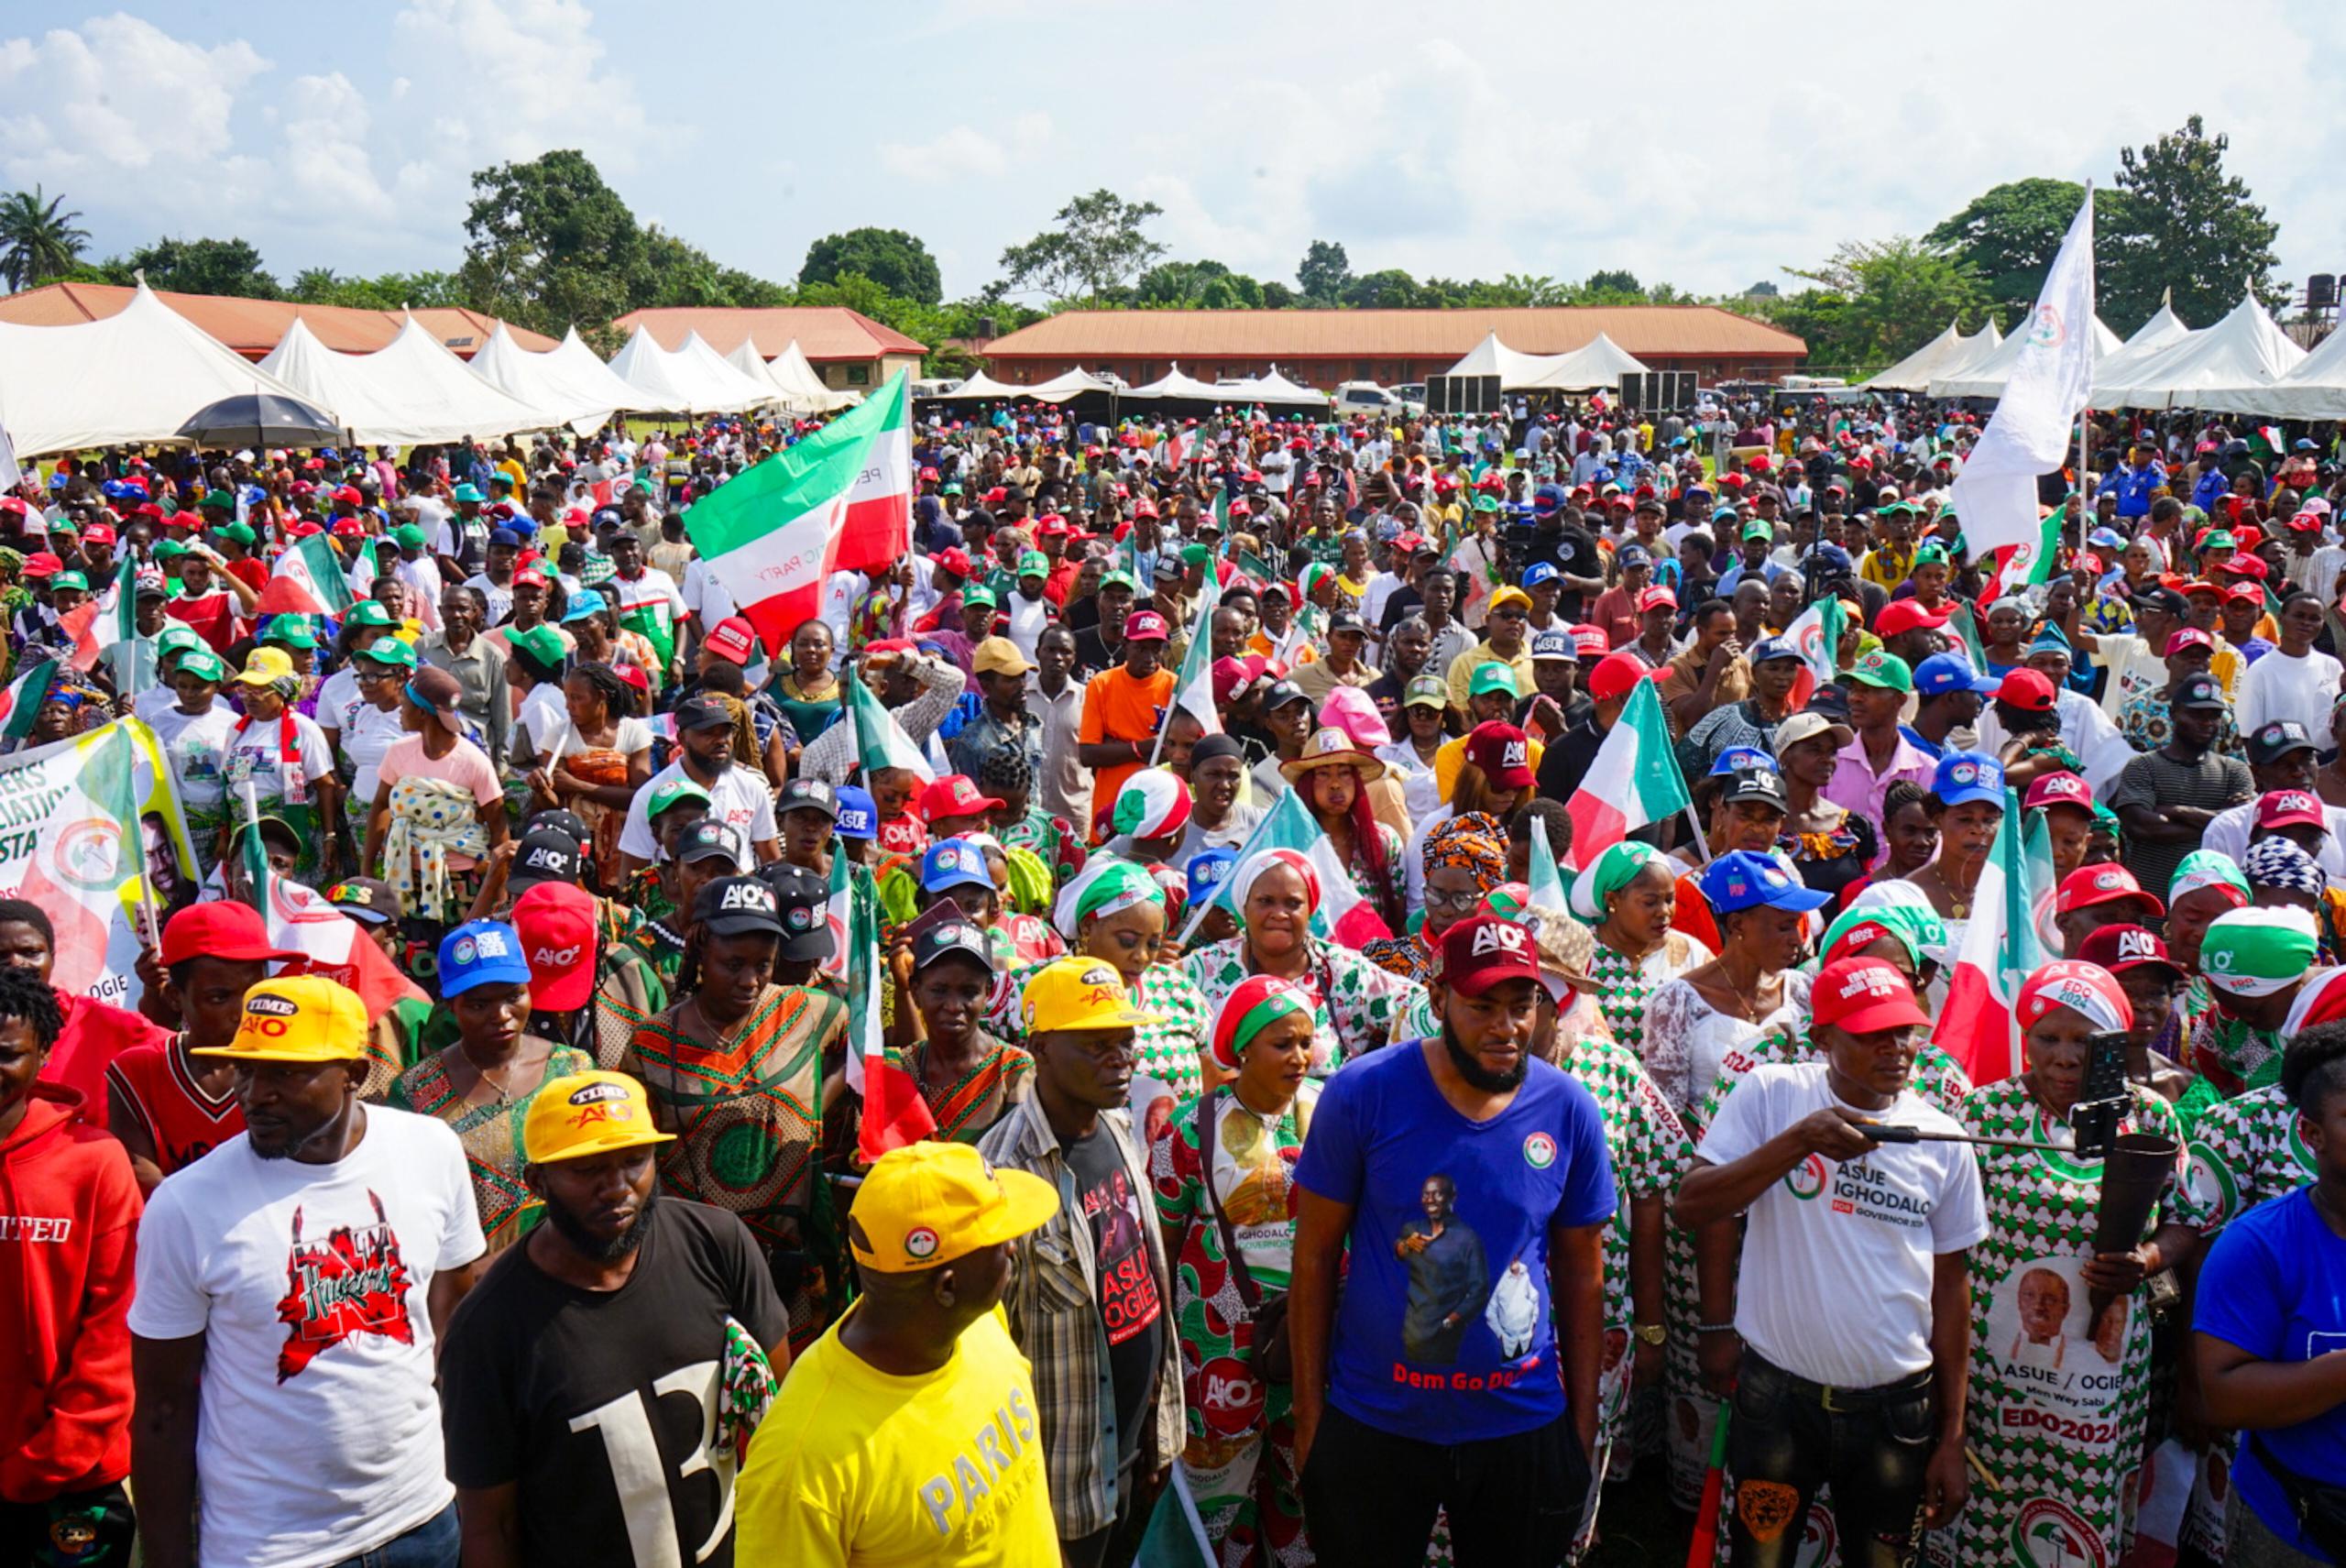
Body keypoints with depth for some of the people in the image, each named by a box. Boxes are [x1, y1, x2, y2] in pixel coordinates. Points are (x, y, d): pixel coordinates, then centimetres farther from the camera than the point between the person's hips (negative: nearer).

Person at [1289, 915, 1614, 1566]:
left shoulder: (1569, 1109, -5)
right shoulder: (1361, 1093, -13)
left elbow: (1581, 1274, 4)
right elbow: (1314, 1257, -7)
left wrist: (1583, 1423, 5)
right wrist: (1309, 1414, -5)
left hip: (1524, 1424, 2)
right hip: (1372, 1425, -2)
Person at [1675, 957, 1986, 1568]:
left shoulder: (1941, 1139, 0)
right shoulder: (1770, 1095, -6)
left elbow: (1951, 1285, 7)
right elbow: (1691, 1207, -14)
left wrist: (1952, 1436, 7)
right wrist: (1798, 1140, -25)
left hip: (1895, 1404, 2)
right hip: (1777, 1394, -2)